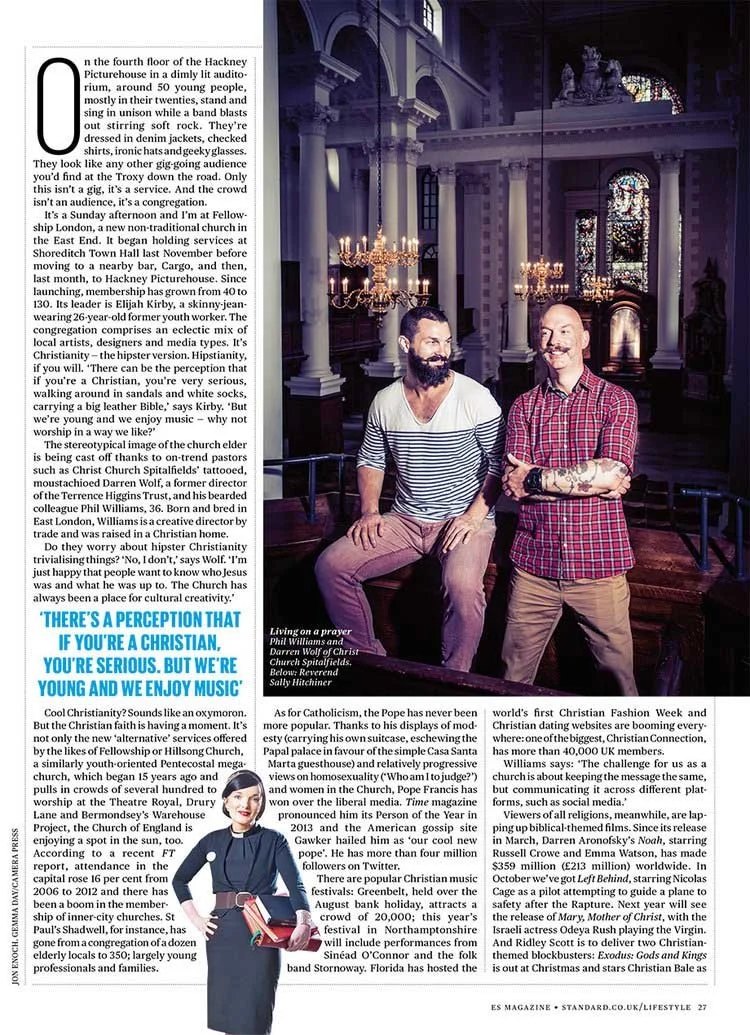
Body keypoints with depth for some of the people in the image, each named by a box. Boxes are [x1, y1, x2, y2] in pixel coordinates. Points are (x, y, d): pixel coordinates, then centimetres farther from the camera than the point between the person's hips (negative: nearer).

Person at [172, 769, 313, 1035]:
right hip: (222, 934, 3)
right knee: (224, 1012, 7)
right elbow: (180, 879, 19)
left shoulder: (273, 841, -3)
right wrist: (195, 918, 6)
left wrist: (304, 922, -35)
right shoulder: (212, 841, 6)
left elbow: (296, 885, -16)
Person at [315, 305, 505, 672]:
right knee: (331, 566, -12)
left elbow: (499, 464, -5)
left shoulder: (476, 399, -7)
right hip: (405, 520, 5)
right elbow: (371, 461, 17)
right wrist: (370, 511, 1)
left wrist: (474, 515, -17)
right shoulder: (385, 401, 6)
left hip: (464, 520, -4)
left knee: (462, 587, -35)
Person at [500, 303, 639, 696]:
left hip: (598, 563, -2)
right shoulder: (524, 406, 9)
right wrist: (592, 482, -12)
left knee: (617, 678, 5)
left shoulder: (616, 401, 2)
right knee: (512, 681, 8)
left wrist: (536, 478, -11)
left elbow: (612, 473, -13)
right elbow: (511, 484, -4)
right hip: (534, 563, 2)